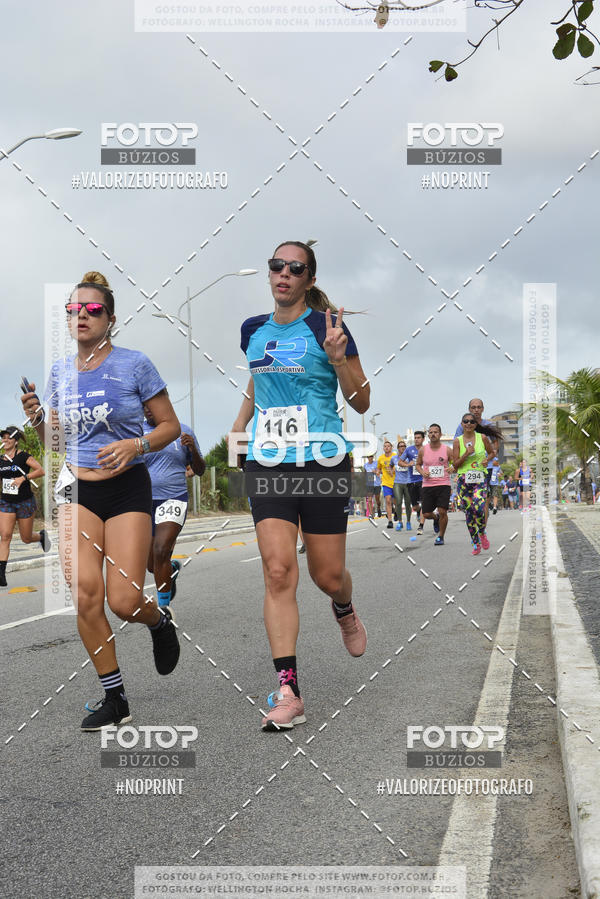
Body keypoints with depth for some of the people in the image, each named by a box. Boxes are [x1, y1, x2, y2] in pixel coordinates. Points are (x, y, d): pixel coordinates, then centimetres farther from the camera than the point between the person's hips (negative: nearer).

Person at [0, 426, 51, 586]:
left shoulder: (23, 456, -9)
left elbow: (41, 471, -19)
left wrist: (23, 478, -29)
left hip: (25, 502, -3)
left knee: (26, 538, 8)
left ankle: (42, 535, 45)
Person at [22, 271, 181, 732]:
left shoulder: (134, 364, -4)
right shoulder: (60, 372, 8)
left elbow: (170, 426, 0)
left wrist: (136, 444, -18)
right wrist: (38, 419, -5)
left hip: (127, 488, -3)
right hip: (77, 490, 3)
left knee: (125, 601, -10)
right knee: (85, 592, -12)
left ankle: (161, 621, 29)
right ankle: (114, 698, 2)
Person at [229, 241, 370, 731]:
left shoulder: (327, 327, -5)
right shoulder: (253, 331, 10)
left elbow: (362, 403, -4)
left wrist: (338, 358, -19)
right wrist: (236, 430, 24)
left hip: (323, 463, -3)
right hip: (268, 463, 3)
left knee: (327, 576, 4)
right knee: (278, 569, -12)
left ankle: (345, 612, 44)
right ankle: (288, 692, -11)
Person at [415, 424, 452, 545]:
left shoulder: (447, 450, -1)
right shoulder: (423, 450, 3)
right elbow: (418, 464, 16)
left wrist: (452, 468, -18)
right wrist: (422, 472, -5)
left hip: (443, 485, -2)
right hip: (427, 485, 2)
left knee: (442, 512, -12)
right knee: (426, 514, 1)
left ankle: (440, 536, 8)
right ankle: (435, 517, 39)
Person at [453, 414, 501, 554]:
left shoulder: (482, 438, 2)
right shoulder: (458, 441, 2)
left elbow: (492, 452, 18)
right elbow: (455, 464, 1)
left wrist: (487, 459, -2)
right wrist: (466, 454, -14)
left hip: (480, 479, -1)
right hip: (464, 479, 1)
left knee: (479, 508, -21)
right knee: (468, 512, 2)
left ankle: (482, 534, 8)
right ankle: (476, 543, 14)